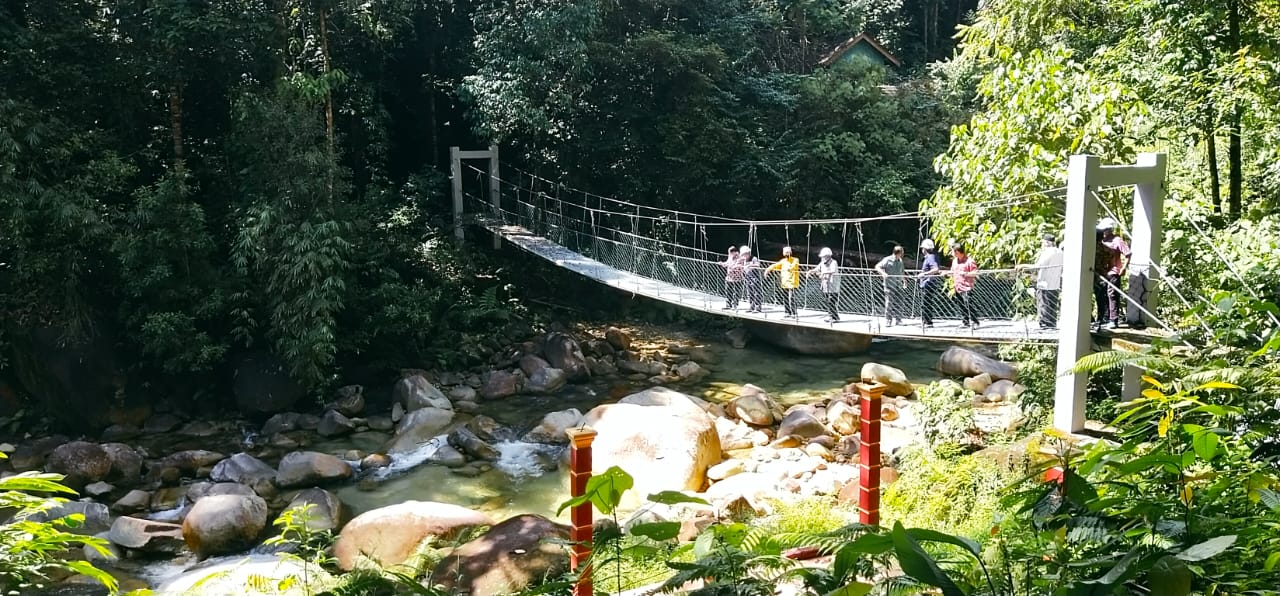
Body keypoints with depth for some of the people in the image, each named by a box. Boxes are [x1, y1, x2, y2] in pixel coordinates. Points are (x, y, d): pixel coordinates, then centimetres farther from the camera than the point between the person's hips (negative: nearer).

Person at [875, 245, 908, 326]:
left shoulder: (901, 261, 12)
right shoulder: (887, 260, -8)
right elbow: (877, 266, -9)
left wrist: (904, 281, 14)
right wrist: (883, 273, -25)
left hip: (898, 285, 6)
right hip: (889, 285, -6)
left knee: (899, 303, 4)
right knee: (889, 303, -6)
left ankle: (898, 320, 13)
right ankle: (888, 320, 2)